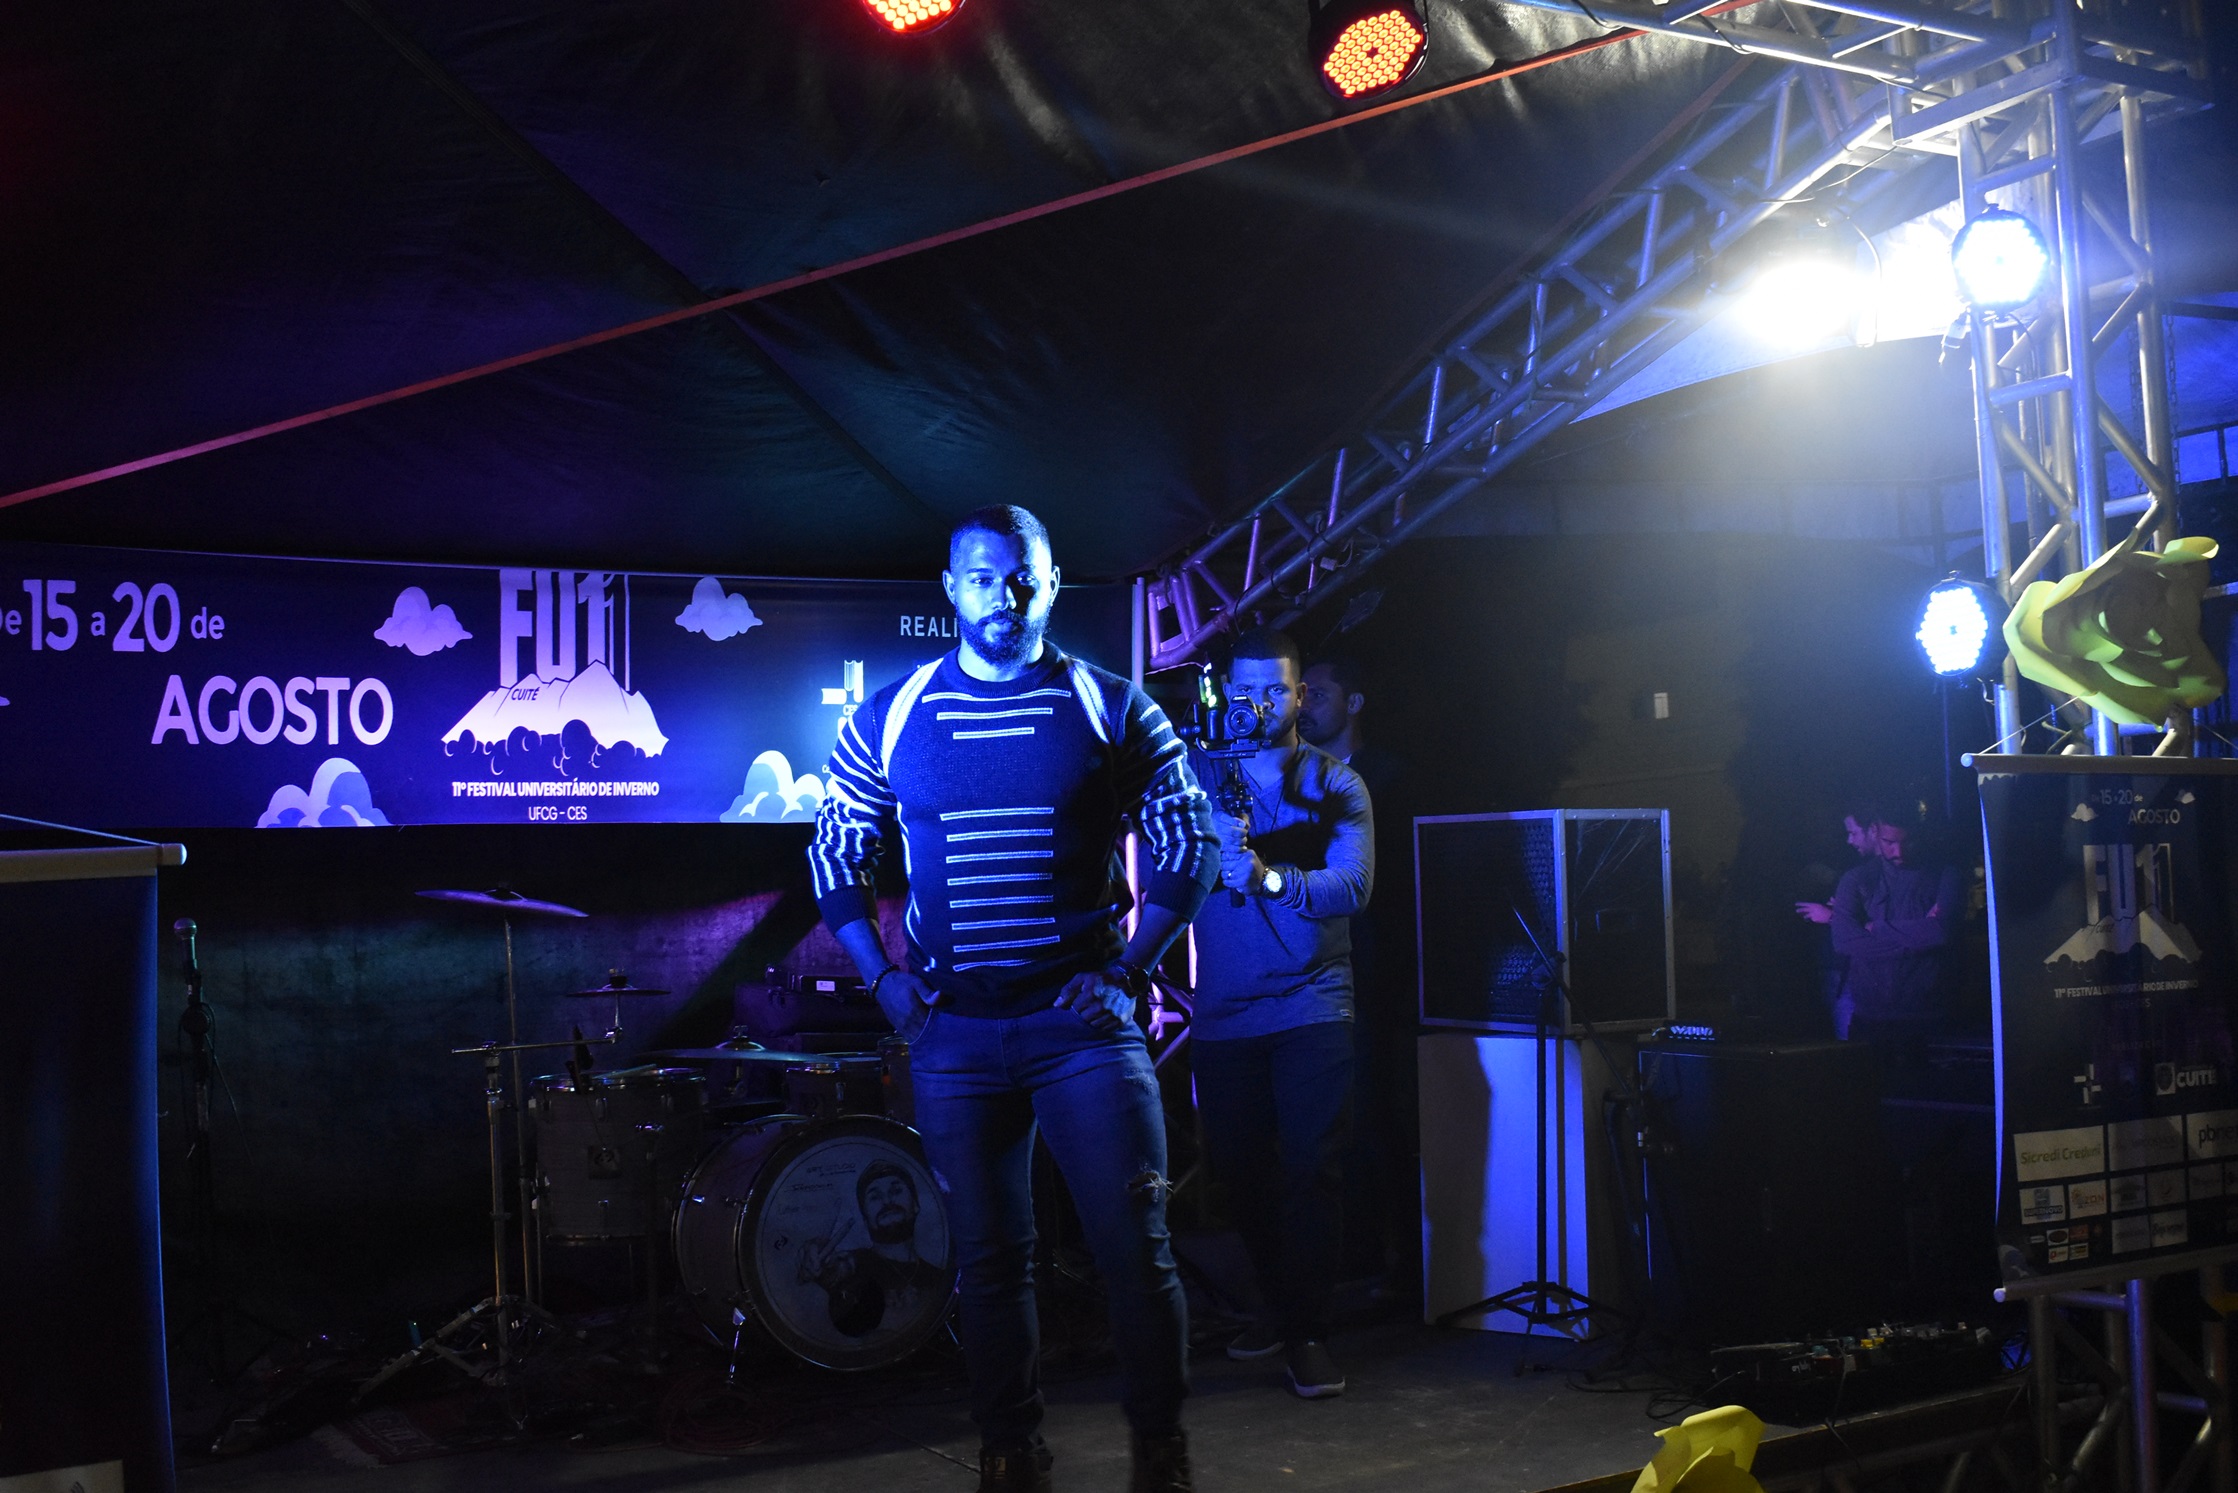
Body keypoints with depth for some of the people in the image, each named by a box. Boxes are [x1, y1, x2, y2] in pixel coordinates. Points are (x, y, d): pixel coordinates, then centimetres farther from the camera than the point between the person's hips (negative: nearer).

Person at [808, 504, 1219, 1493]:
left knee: (1135, 1246, -3)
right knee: (990, 1258, 9)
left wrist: (1128, 968, -5)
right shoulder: (889, 719, 5)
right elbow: (835, 858, 13)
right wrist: (885, 980, 2)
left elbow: (1188, 849, 5)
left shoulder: (1111, 708, 1)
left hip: (1083, 1020, -1)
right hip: (952, 1031, 1)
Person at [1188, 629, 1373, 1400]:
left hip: (1312, 1008, -2)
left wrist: (1268, 877, -28)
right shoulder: (1200, 778, 9)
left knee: (1311, 1169, -8)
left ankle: (1307, 1334, 2)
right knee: (1239, 1170, 9)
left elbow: (1352, 886, -11)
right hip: (1223, 1012, 3)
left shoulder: (1335, 784, 4)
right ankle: (1278, 1303, 29)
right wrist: (1207, 846, -24)